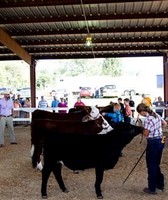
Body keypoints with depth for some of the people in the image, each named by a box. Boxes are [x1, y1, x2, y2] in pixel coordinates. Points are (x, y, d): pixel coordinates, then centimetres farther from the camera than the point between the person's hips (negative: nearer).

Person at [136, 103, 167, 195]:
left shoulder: (147, 119, -20)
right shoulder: (157, 115, 4)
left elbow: (146, 134, -17)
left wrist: (142, 128, 2)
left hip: (153, 143, -8)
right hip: (160, 141, 8)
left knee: (151, 166, 5)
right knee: (156, 164, 22)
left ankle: (152, 189, 15)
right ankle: (160, 184, 32)